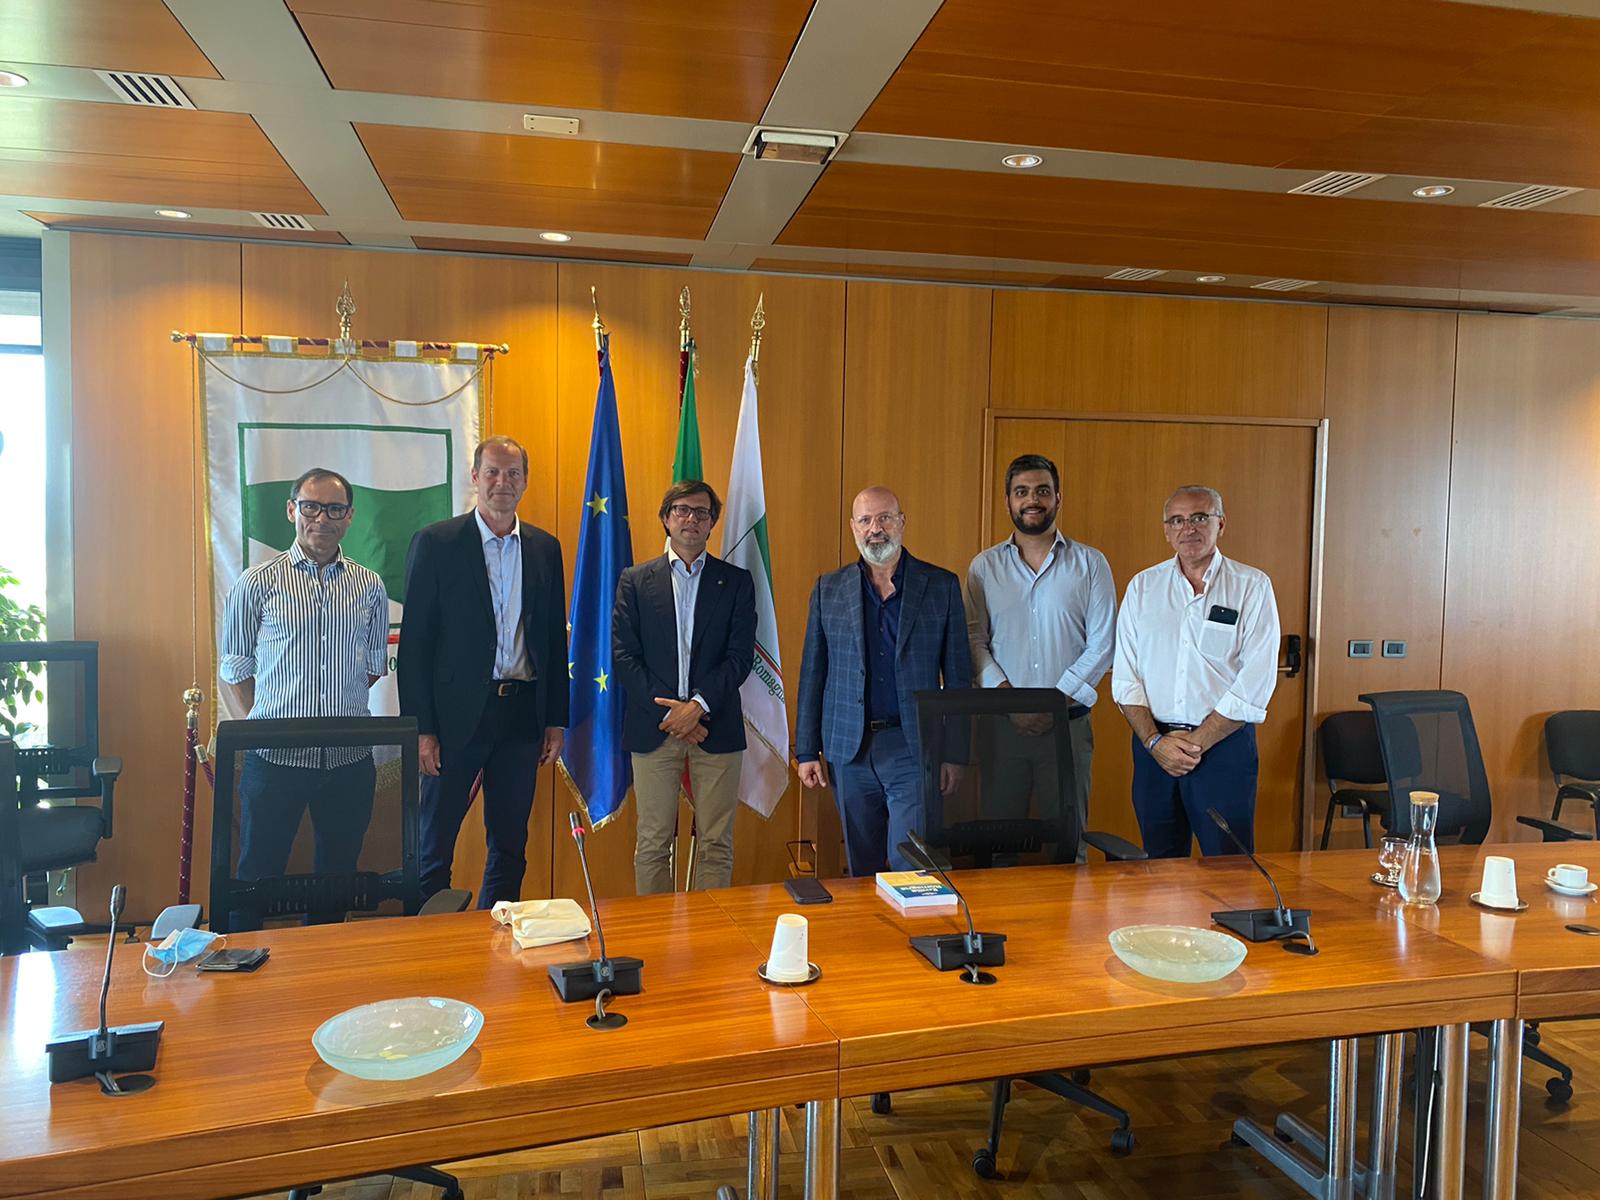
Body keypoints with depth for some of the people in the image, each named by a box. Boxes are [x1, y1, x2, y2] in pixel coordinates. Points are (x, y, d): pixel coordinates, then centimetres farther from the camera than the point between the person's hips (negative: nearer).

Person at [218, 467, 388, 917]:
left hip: (349, 758, 2)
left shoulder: (370, 586, 6)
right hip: (275, 757, -2)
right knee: (258, 875, 8)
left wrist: (335, 709, 9)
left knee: (337, 875, 13)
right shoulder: (257, 583, -1)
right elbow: (234, 668, 5)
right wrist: (262, 725, 2)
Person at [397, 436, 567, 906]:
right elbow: (414, 642, -6)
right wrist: (421, 728, -10)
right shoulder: (435, 543, -4)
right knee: (435, 843, 6)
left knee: (510, 844, 13)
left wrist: (556, 719, 7)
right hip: (458, 713, -4)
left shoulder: (545, 548, 8)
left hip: (523, 712, 4)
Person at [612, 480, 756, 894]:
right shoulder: (635, 581, 8)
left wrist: (698, 705, -13)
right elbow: (623, 657, 0)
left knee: (716, 845, 4)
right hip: (653, 728, 0)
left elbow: (741, 655, 0)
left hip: (715, 727, 0)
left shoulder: (736, 581, 8)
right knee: (652, 844, 5)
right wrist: (669, 712, -9)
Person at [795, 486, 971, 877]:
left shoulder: (941, 586, 3)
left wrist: (955, 753, -1)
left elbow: (958, 675, 3)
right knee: (861, 870, 12)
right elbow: (812, 674, 8)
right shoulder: (828, 589, 7)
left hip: (913, 747, -2)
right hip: (848, 750, 2)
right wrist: (807, 751, 5)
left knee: (910, 868, -6)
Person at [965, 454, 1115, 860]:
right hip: (1002, 724, 1)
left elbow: (1102, 645, -2)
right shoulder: (985, 566, 7)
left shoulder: (1091, 564, 4)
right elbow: (974, 641, 1)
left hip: (1069, 723, -1)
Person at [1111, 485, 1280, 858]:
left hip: (1224, 742, -3)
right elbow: (1125, 676, 4)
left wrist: (1196, 742, -11)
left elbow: (1256, 682, -8)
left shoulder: (1252, 587, -1)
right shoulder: (1142, 586, 7)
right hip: (1152, 745, 3)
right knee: (1160, 868, 12)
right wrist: (1155, 741, -8)